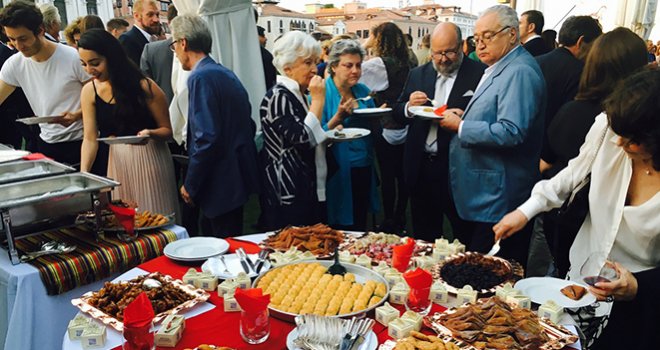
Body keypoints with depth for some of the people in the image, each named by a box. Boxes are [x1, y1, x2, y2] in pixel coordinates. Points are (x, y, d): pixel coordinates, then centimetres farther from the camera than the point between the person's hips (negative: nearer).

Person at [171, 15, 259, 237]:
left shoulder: (200, 77, -15)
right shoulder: (226, 73, 11)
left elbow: (207, 138, -22)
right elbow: (248, 125, 16)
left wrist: (190, 185, -12)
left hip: (222, 183, -9)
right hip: (240, 175, 9)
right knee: (234, 243, 20)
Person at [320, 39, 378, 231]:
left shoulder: (363, 91, 7)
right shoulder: (322, 92, -9)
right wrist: (338, 117, -26)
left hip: (364, 167, 5)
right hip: (338, 170, -5)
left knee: (360, 225, 16)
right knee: (340, 230, 6)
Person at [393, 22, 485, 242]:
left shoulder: (479, 74, -5)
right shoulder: (418, 74, 11)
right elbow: (397, 114, 13)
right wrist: (409, 107, -8)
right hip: (421, 168, 5)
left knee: (466, 239, 8)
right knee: (424, 238, 17)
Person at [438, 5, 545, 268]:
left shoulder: (520, 72, -16)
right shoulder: (497, 69, 16)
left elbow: (511, 132, -27)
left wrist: (461, 126, -18)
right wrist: (464, 117, 8)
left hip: (498, 199, -10)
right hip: (479, 195, 10)